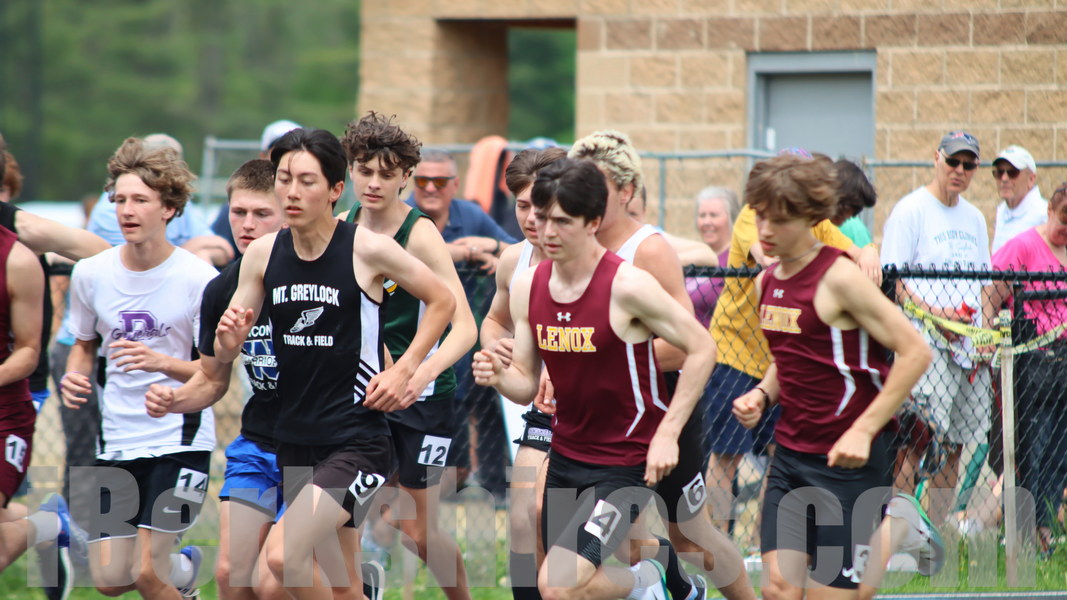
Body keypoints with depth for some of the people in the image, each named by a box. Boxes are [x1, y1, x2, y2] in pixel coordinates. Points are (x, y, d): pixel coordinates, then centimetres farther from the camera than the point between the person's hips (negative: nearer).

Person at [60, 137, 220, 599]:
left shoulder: (198, 278, -11)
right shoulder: (91, 274, 0)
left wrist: (163, 363, -27)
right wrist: (74, 376, -4)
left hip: (180, 439, -4)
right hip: (117, 439, 4)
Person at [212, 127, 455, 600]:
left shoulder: (368, 249, -11)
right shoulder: (262, 254, 2)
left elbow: (443, 300, 2)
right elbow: (224, 356, 8)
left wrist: (404, 371, -7)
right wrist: (228, 341, -15)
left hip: (357, 440, -6)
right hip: (295, 441, 6)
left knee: (283, 554, -24)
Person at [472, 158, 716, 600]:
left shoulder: (627, 287, -19)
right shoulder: (527, 288, -1)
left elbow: (700, 349, -12)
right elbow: (527, 384, 6)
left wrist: (667, 434, -16)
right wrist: (498, 376, -17)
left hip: (626, 463, -7)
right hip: (566, 458, 7)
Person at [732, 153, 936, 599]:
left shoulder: (837, 278, -15)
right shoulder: (767, 283, 9)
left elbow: (915, 353, -16)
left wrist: (864, 430, -20)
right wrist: (763, 395, 3)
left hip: (846, 461, -7)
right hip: (790, 456, 7)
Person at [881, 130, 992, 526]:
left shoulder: (974, 218, 18)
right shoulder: (910, 210, -4)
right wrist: (934, 313, -19)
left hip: (969, 342, 7)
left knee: (953, 445, 8)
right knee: (913, 441, -13)